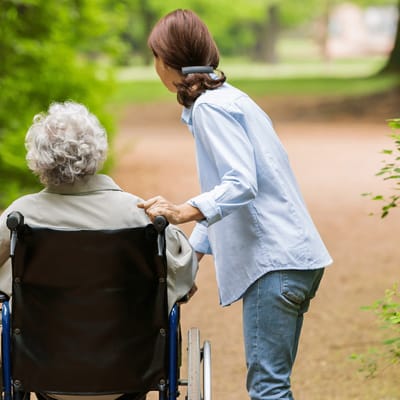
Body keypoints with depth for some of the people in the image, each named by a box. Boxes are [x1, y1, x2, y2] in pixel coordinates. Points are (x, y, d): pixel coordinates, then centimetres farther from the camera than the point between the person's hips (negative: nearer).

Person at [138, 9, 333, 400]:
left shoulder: (209, 107, -11)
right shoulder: (228, 97, 21)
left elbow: (241, 184, -23)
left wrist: (184, 212, -34)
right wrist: (191, 255, 27)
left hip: (274, 262, -10)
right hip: (294, 259, 10)